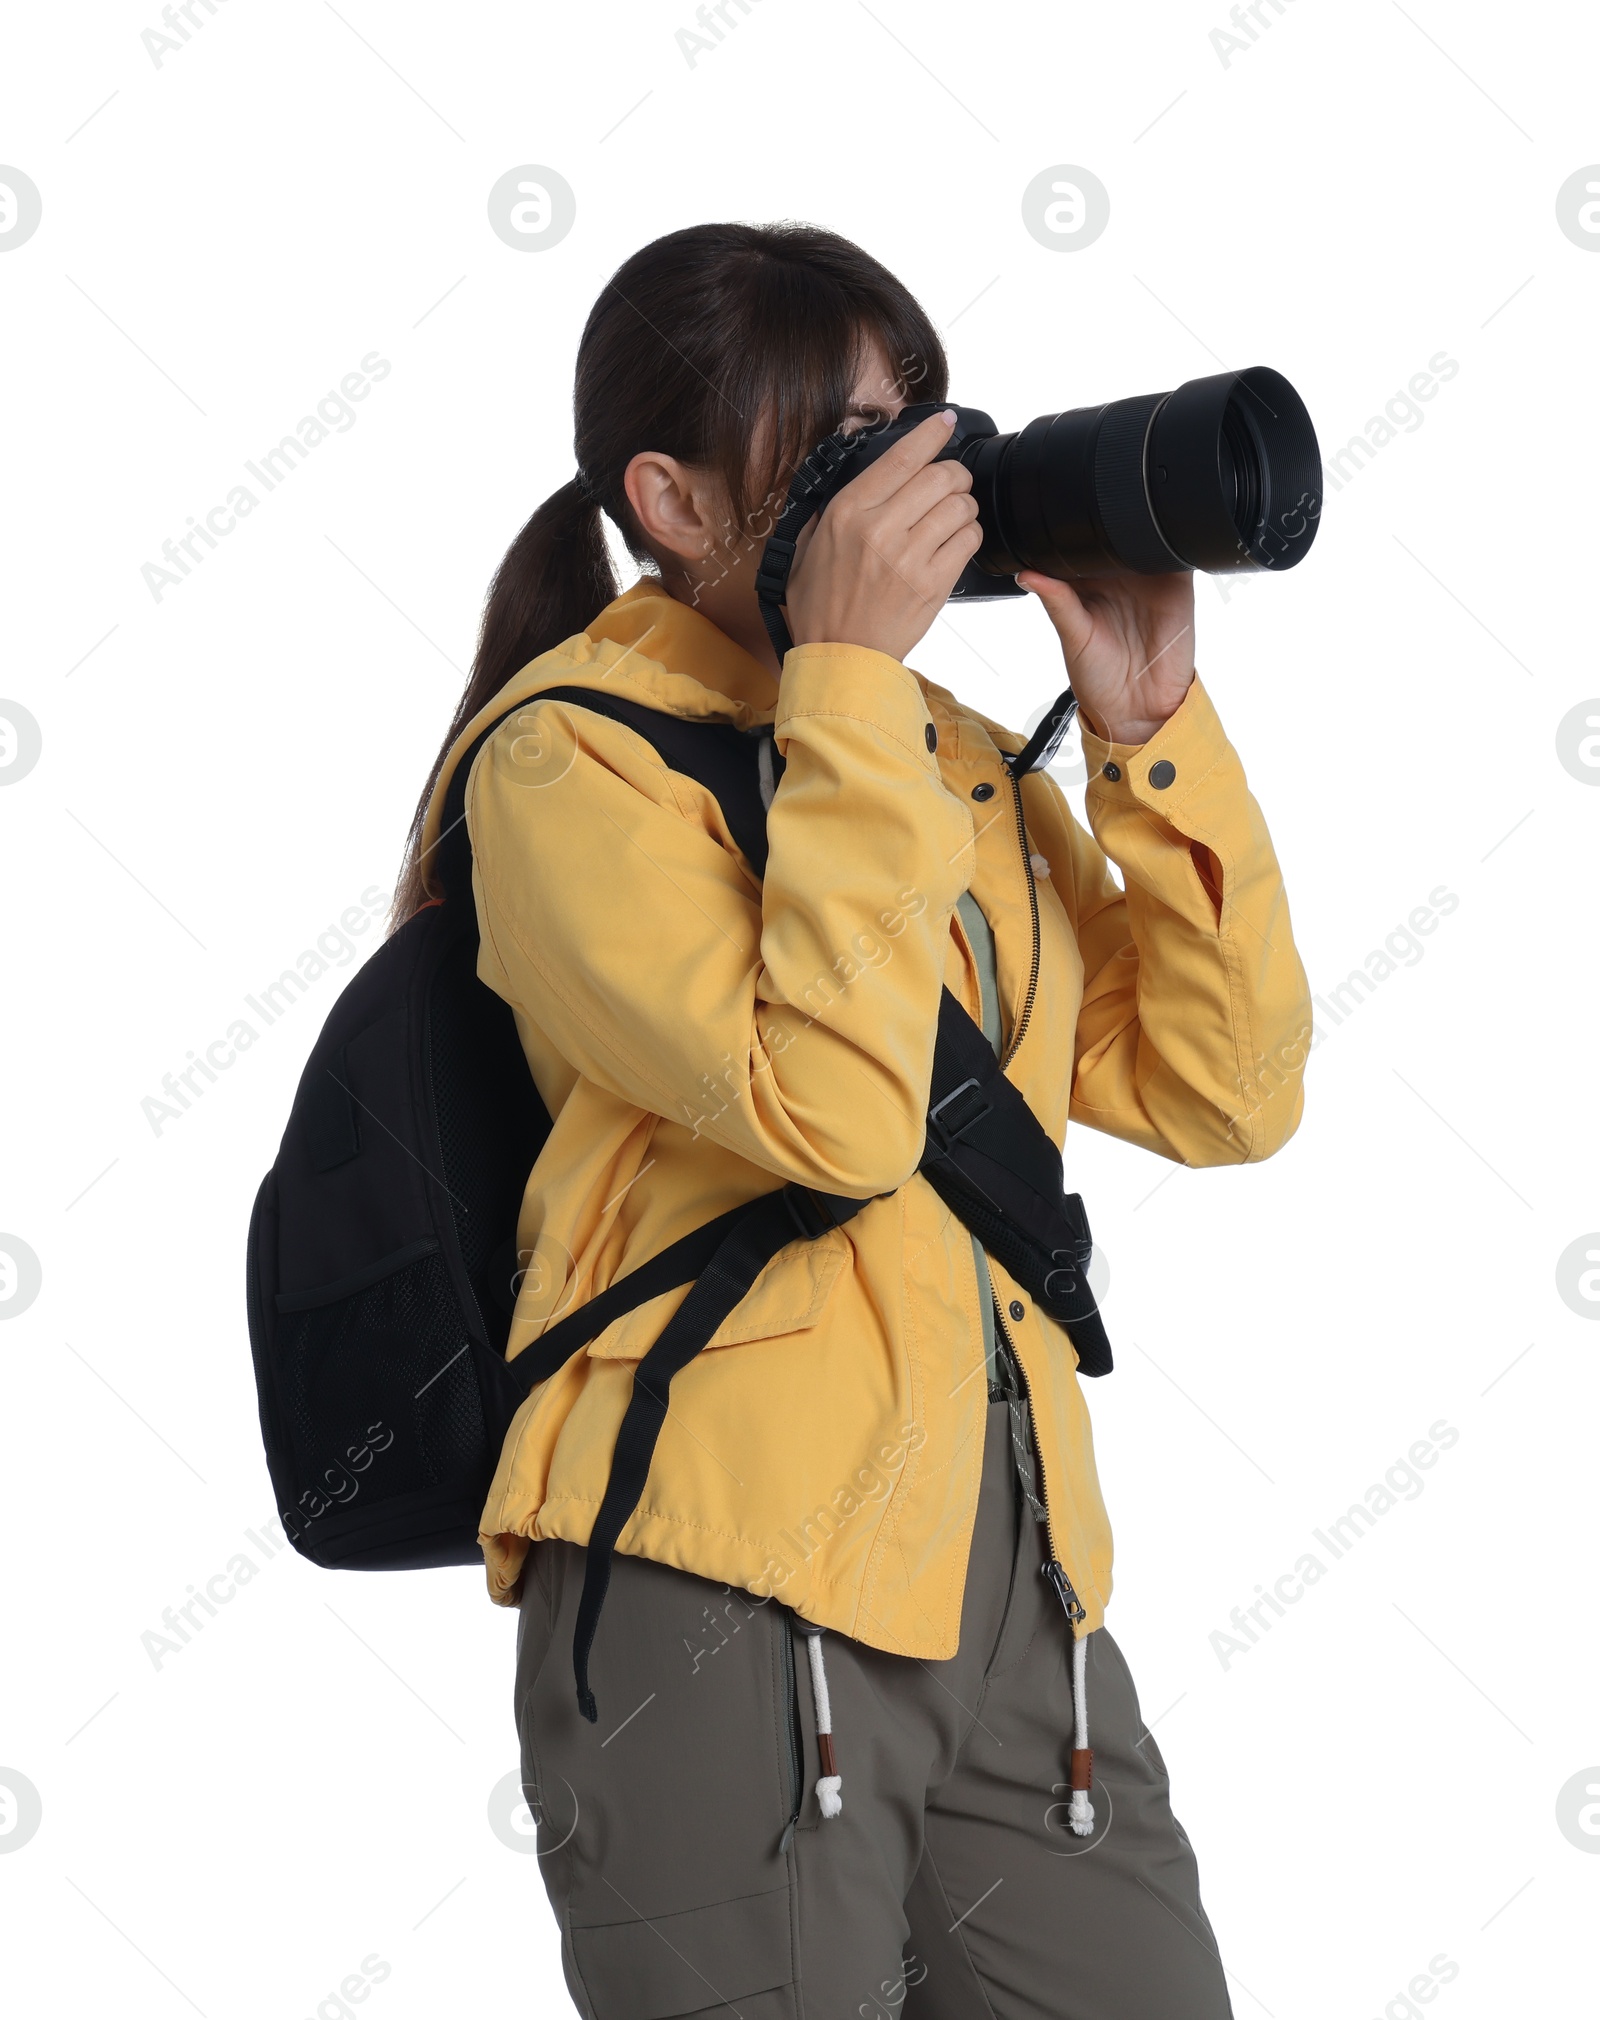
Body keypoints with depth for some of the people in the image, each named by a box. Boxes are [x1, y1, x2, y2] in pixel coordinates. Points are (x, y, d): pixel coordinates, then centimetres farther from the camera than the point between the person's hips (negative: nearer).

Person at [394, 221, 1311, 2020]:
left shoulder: (956, 759, 15)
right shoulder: (572, 754, -5)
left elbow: (1223, 1095, 8)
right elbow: (837, 1112, -21)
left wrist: (1152, 730, 1)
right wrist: (847, 674, -14)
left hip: (1018, 1593, 6)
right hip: (724, 1593, -6)